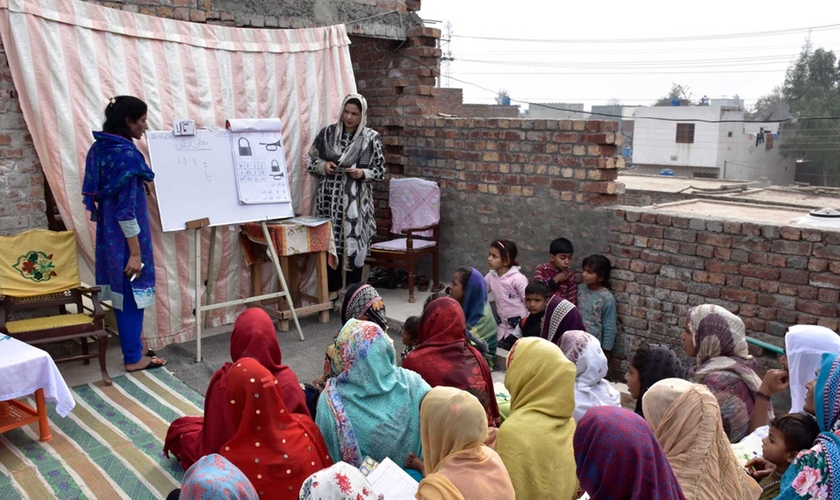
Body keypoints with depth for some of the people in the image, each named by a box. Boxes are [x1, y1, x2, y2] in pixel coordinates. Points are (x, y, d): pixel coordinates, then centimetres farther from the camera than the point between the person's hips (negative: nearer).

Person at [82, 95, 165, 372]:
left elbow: (98, 192, 16)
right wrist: (136, 252, -20)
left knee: (123, 292, 17)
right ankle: (133, 357, 14)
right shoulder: (126, 154, -20)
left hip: (108, 232, 9)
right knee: (133, 293, 3)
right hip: (126, 235, -9)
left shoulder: (99, 148, 7)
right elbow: (126, 209, -22)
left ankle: (132, 349, 29)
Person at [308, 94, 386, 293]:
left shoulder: (371, 137, -2)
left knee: (354, 244, 1)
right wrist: (323, 166, -9)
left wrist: (362, 173, -16)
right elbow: (311, 160, 11)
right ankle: (331, 292, 16)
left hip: (356, 200, -2)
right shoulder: (327, 133, 4)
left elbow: (380, 171, 2)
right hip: (330, 198, 2)